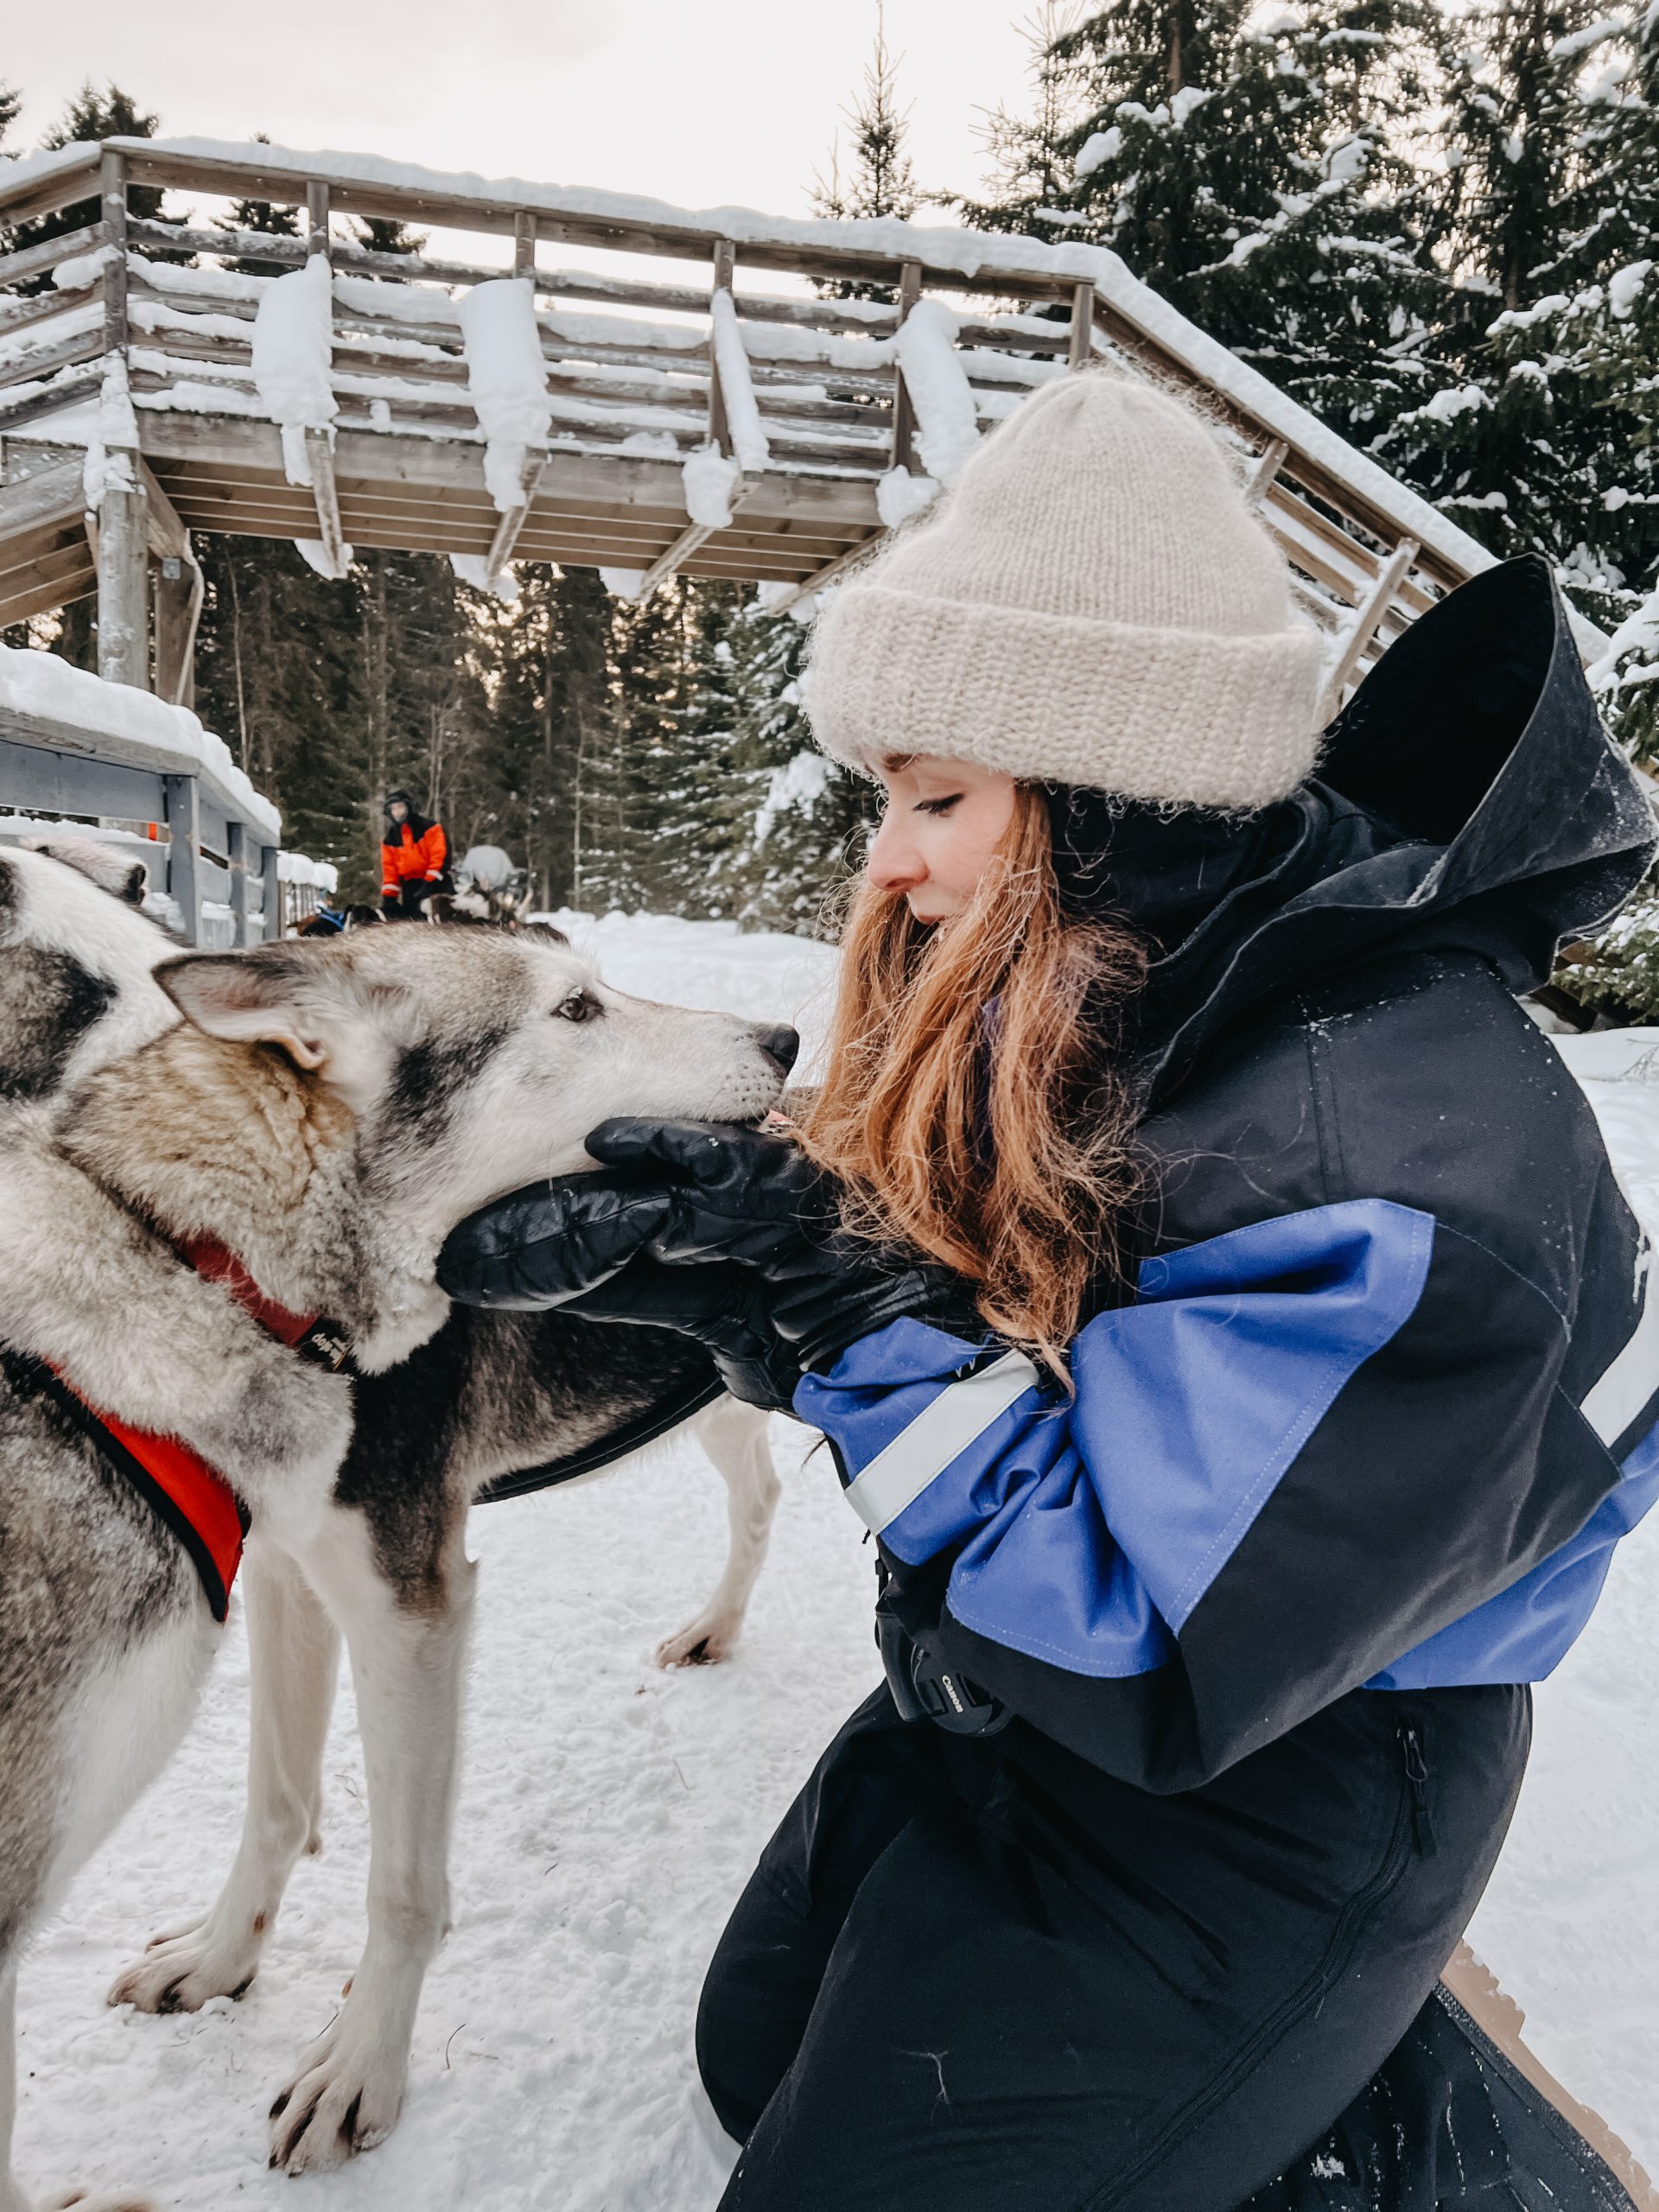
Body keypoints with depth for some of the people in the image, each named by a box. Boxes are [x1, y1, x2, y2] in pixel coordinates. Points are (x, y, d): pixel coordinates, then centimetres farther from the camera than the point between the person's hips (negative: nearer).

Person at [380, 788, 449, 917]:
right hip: (410, 884, 4)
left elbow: (440, 857, -14)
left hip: (434, 882, -4)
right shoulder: (389, 838, 8)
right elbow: (389, 868, 10)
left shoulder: (428, 827, -8)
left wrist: (429, 885, -21)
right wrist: (389, 897, 2)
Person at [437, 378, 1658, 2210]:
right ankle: (1327, 2056, 29)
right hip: (1004, 1702, 8)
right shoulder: (1111, 993, -8)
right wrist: (697, 1256, -14)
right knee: (761, 2056, 23)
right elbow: (961, 1289, 2)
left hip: (1256, 1796, -8)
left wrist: (843, 1297, -32)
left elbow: (1152, 1659, -30)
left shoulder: (1392, 1157, -34)